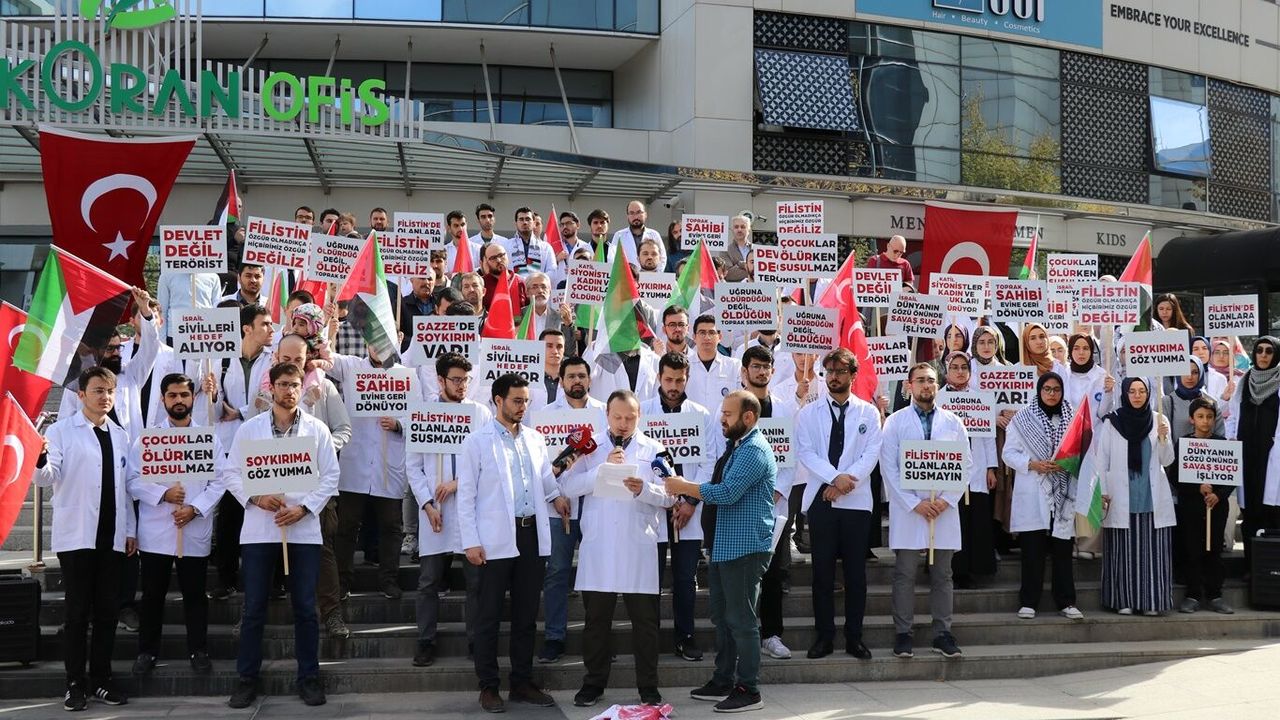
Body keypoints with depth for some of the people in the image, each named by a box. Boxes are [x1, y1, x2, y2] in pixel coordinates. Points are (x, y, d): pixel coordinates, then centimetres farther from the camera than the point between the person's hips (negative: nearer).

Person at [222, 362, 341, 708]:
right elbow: (230, 472, 4)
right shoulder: (249, 429, 4)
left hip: (303, 529, 0)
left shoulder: (317, 429, 4)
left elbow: (330, 476, 2)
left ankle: (309, 676, 15)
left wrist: (304, 508, -10)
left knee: (305, 608, 4)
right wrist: (256, 498, -12)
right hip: (258, 529, 0)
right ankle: (247, 677, 15)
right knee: (254, 608, 4)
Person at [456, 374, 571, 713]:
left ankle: (522, 683, 21)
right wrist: (471, 542, -9)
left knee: (527, 615, 11)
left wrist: (557, 496, -1)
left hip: (532, 536, 5)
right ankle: (488, 687, 11)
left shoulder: (535, 439, 12)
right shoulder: (477, 441, -2)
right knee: (489, 616, 2)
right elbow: (466, 495, -4)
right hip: (496, 540, -5)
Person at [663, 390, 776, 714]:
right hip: (725, 545, 10)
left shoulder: (754, 450, -16)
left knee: (742, 620, -4)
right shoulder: (736, 447, 17)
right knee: (722, 616, 16)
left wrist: (683, 487, -15)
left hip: (745, 547, -10)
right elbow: (722, 489, 19)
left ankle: (748, 690, 4)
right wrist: (687, 490, 3)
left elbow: (727, 492, -24)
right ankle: (723, 681, 26)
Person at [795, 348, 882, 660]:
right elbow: (805, 452, -3)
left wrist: (846, 482, -13)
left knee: (856, 571, 3)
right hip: (820, 499, 0)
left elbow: (871, 453, -2)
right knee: (823, 570, 3)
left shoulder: (868, 412, 7)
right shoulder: (808, 413, 7)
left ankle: (854, 637, 11)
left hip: (856, 500, 0)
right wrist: (835, 477, -17)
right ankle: (824, 636, 10)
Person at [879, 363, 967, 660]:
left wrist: (947, 500, -8)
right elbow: (889, 468, -3)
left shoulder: (953, 422, 9)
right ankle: (902, 634, 7)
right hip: (908, 509, -2)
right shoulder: (895, 422, 2)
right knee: (905, 575, 0)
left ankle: (943, 634, 13)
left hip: (944, 509, 2)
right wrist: (914, 503, -11)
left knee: (942, 576, 7)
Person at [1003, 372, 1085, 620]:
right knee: (1032, 549, 0)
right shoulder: (1023, 418, 3)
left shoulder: (1073, 417, 7)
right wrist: (1032, 464, -13)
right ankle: (1028, 602, 8)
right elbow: (1009, 453, 1)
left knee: (1063, 548, 4)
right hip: (1033, 494, -1)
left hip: (1063, 493, 1)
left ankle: (1066, 601, 12)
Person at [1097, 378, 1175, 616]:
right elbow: (1101, 460, 3)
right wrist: (1103, 493, -3)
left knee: (1152, 549, 1)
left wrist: (1163, 439, -13)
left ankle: (1151, 601, 7)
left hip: (1152, 497, 2)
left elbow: (1167, 461, 5)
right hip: (1121, 498, -1)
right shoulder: (1111, 422, 1)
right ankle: (1124, 601, 6)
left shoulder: (1159, 420, 6)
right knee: (1123, 550, 1)